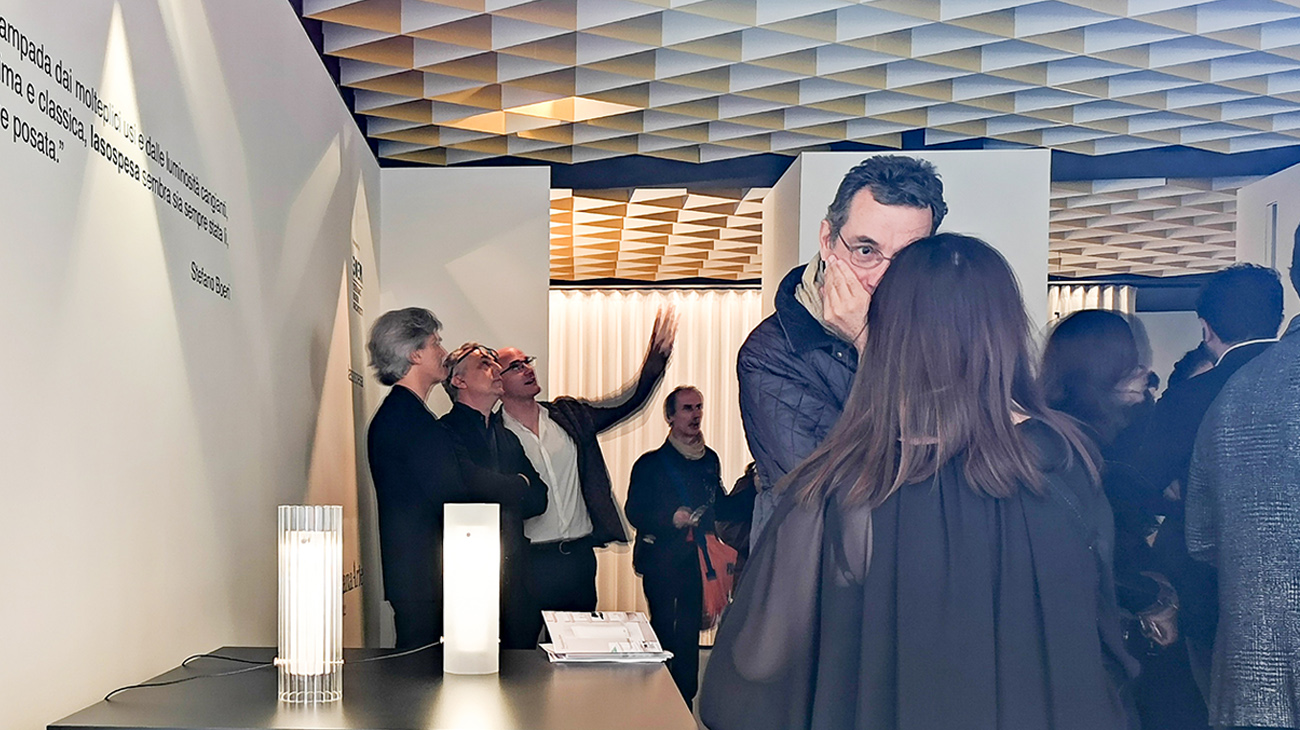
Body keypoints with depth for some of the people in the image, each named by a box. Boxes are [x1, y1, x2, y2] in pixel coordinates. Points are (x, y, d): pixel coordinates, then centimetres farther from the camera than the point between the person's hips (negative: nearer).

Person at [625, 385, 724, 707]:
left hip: (697, 558, 4)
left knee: (690, 632, 5)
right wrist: (671, 519, -19)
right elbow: (634, 512, -5)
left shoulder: (710, 460, 12)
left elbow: (721, 506, 18)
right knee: (663, 631, -2)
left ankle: (685, 700, 15)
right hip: (661, 559, -3)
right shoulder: (650, 463, -1)